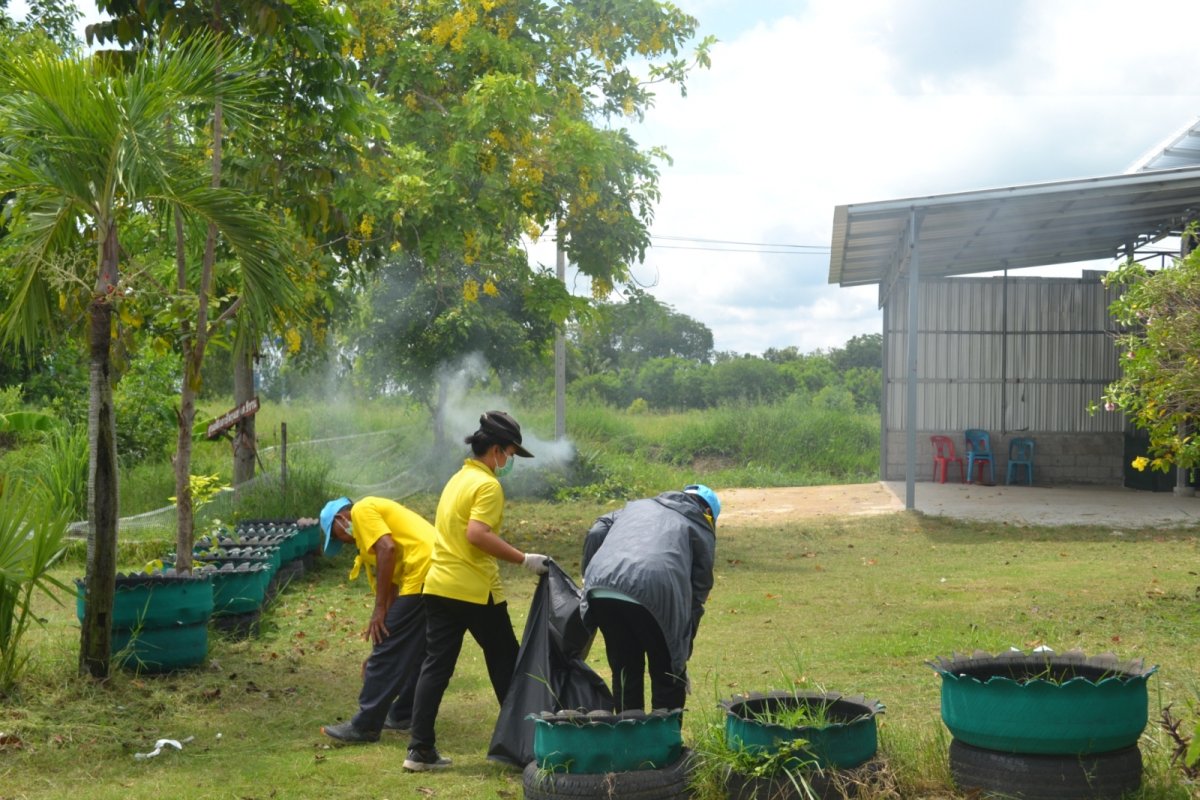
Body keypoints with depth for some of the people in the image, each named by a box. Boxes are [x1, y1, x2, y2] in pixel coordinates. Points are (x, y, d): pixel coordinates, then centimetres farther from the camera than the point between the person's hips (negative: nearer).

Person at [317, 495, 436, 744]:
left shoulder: (361, 510, 4)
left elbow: (388, 548, -13)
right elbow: (390, 591, 29)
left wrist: (379, 610, -10)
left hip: (423, 574, -10)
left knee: (387, 652, -1)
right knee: (416, 652, 23)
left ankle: (364, 726, 6)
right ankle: (403, 714, 34)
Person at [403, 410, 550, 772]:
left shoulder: (457, 479, 16)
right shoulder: (487, 485, -12)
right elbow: (478, 534, -24)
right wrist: (525, 559, -21)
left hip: (439, 586, 8)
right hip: (476, 591, -8)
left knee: (435, 666, 6)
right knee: (504, 662, 8)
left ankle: (420, 749, 3)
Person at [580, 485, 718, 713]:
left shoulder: (637, 505, 33)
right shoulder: (701, 530, 22)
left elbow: (596, 533, 18)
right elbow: (698, 594, 17)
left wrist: (588, 578, 25)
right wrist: (683, 653, 21)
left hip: (601, 591, 4)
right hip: (652, 596, -4)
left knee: (625, 675, 20)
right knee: (669, 680, 14)